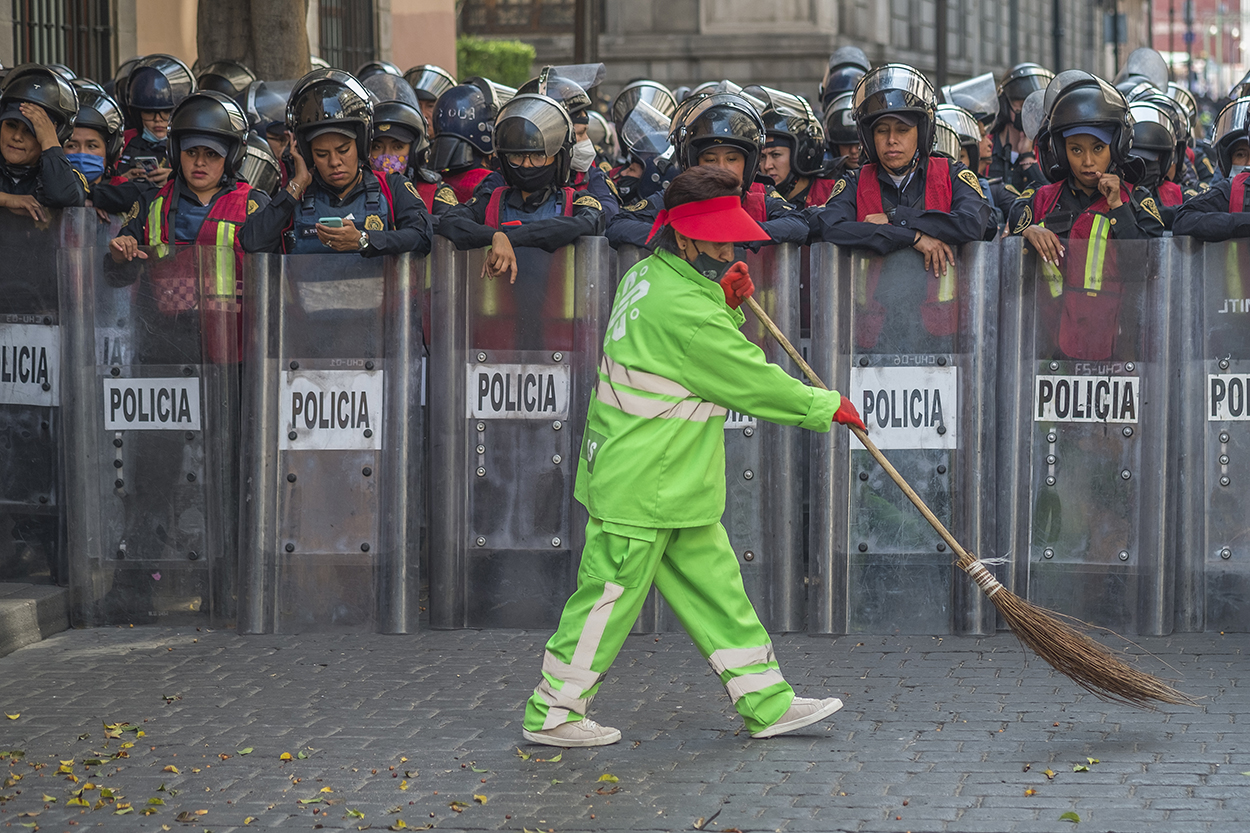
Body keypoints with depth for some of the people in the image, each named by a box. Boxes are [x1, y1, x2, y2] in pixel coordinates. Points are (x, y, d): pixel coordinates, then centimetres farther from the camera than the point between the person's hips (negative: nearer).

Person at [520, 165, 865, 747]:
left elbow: (712, 350, 21)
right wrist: (827, 407, -3)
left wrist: (729, 304, 3)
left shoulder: (649, 277, 9)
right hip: (640, 487, -10)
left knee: (713, 585, 11)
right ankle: (552, 713, 11)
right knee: (611, 595, 0)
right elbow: (751, 382, -15)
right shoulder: (681, 308, -22)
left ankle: (767, 703, 15)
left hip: (673, 487, 10)